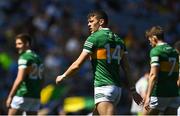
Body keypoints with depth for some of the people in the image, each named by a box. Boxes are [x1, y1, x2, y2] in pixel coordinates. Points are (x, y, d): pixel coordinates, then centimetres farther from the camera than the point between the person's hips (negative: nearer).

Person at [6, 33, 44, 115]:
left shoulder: (24, 58, -11)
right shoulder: (37, 58, 16)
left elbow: (19, 79, -19)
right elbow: (41, 79, 19)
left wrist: (10, 96, -18)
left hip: (23, 95, -8)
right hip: (36, 97, 8)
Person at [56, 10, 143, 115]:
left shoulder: (94, 38, -6)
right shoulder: (118, 40, 14)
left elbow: (77, 65, -6)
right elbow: (126, 68, 12)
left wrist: (63, 76, 10)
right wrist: (133, 90, 14)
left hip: (103, 88, -8)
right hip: (117, 88, 8)